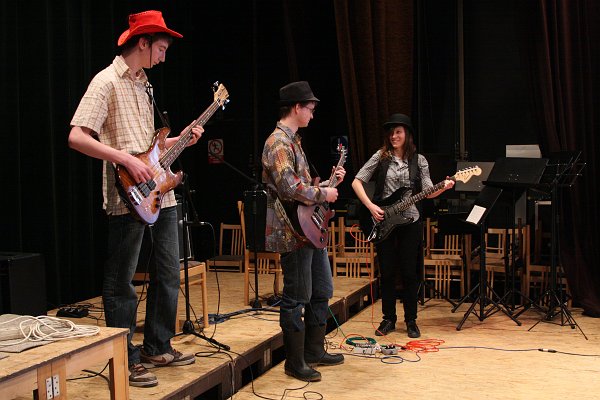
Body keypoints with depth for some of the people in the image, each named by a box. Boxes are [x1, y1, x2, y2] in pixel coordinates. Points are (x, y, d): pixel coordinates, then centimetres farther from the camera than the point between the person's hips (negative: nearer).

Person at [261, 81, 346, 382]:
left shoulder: (292, 140, 18)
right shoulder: (278, 142, -15)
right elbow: (290, 187, -27)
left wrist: (329, 182, 15)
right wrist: (323, 194, -15)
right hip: (293, 232, -11)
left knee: (322, 291, 17)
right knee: (296, 298, -3)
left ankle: (314, 351, 28)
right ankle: (295, 363, 7)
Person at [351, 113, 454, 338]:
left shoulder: (418, 160, 4)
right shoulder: (380, 157, 1)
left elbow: (428, 191, 1)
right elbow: (357, 182, -1)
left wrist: (444, 187, -19)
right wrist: (370, 206, -11)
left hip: (410, 221, 0)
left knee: (409, 273, 3)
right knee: (387, 273, 5)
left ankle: (411, 321, 14)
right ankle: (388, 319, 17)